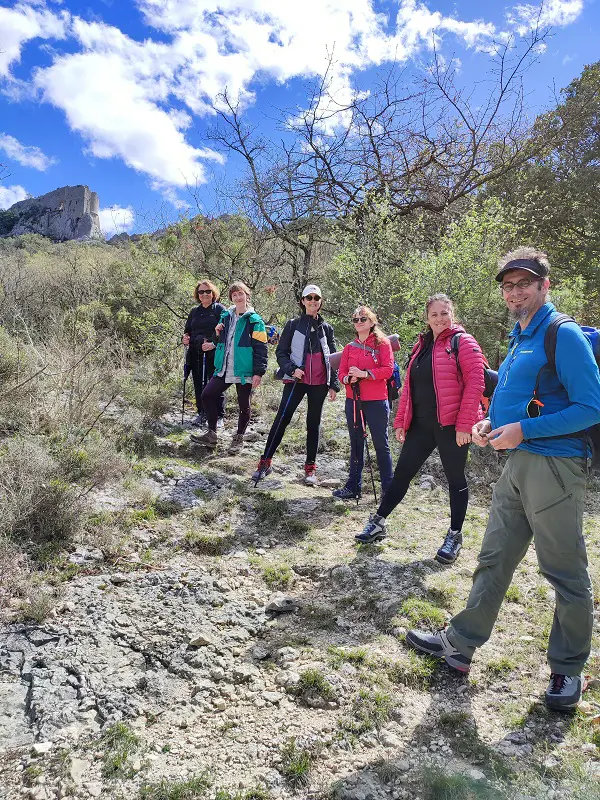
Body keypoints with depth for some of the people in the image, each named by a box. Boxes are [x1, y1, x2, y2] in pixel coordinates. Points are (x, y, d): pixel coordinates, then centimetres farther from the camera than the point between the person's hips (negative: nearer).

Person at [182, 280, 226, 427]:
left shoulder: (219, 309, 1)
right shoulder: (194, 311, 18)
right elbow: (187, 330, 27)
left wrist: (214, 344, -21)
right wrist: (185, 338, 4)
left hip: (214, 354, -6)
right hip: (196, 354, 6)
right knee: (199, 385, 9)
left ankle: (219, 416, 5)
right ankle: (202, 414, 21)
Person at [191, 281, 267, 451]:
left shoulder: (254, 321, -7)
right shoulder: (225, 316, 11)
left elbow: (261, 348, -10)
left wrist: (259, 372, -16)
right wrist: (218, 334, 0)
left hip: (244, 371, -5)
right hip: (224, 370, 6)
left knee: (243, 405, 8)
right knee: (207, 395, 0)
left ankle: (239, 437, 27)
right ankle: (211, 434, 13)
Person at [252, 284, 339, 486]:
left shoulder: (326, 328, 10)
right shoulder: (293, 325, 4)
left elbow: (332, 358, 12)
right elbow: (281, 352, 3)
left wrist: (333, 384, 6)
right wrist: (291, 369, -14)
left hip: (319, 383, 3)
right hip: (296, 380, -2)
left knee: (314, 423, 8)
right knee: (282, 419, -7)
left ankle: (310, 467, 17)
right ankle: (265, 462, 1)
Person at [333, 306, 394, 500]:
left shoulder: (382, 343, 0)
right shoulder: (349, 347, 14)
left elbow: (388, 369, -10)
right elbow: (341, 372, 9)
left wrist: (365, 373, -20)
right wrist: (348, 378, -13)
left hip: (376, 401, -5)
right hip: (353, 401, 5)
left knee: (381, 444, 0)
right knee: (356, 444, 11)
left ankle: (388, 488, 10)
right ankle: (353, 487, 18)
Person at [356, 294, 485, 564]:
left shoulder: (463, 342, -5)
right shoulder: (422, 345, 15)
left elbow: (475, 383, -13)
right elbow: (409, 385, 15)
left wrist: (464, 424, -18)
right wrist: (401, 420, 11)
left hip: (451, 425, -6)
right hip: (421, 424, 6)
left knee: (455, 478, 6)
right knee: (402, 473, 10)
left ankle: (455, 536, 20)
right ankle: (378, 522, 22)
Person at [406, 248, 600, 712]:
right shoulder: (520, 337, 16)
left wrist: (523, 430, -18)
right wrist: (492, 423, 6)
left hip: (554, 464, -9)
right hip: (517, 464, 9)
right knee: (494, 560, 15)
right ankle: (459, 645, 26)